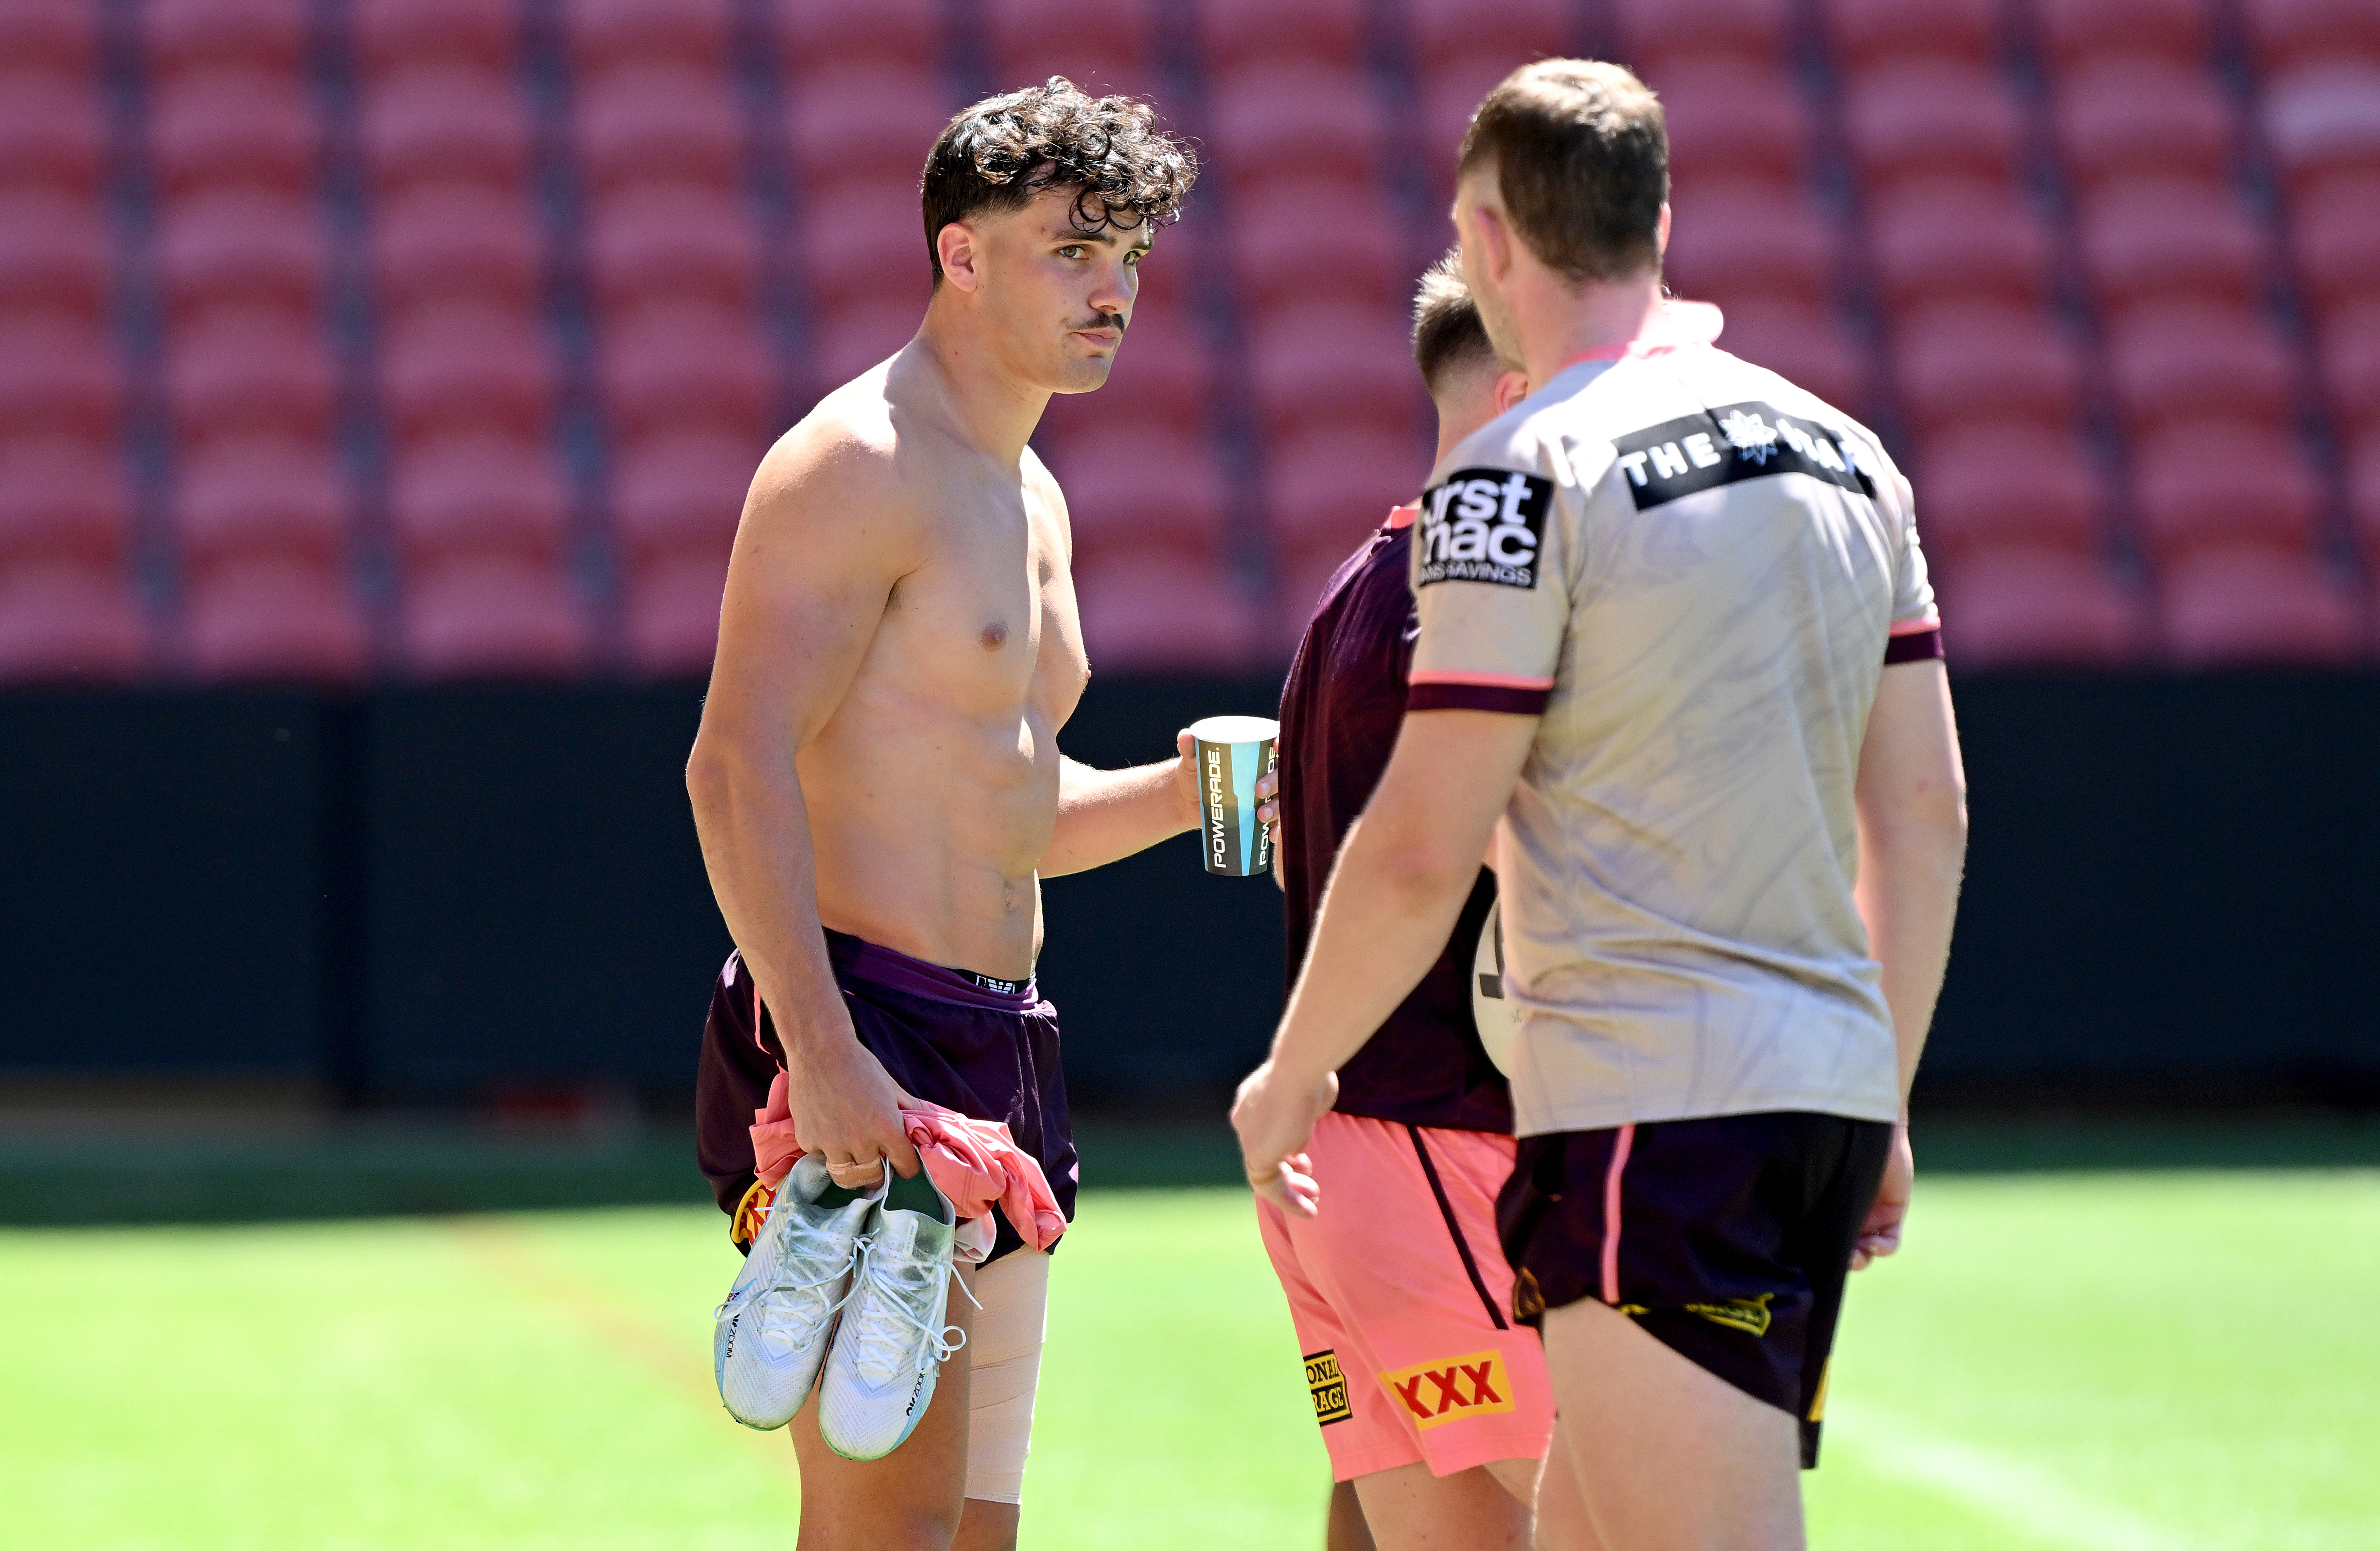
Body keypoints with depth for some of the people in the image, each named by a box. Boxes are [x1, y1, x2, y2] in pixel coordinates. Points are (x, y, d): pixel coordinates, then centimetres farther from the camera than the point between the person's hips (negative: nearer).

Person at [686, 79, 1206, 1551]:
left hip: (996, 1058, 10)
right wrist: (822, 1051, -30)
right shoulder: (857, 464, -10)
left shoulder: (1032, 499, 20)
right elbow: (738, 766, -20)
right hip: (859, 1042, -10)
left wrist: (1200, 787, 13)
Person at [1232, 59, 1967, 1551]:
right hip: (1829, 1091, 8)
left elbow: (1423, 855, -11)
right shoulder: (1844, 455, 13)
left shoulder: (1524, 476, -9)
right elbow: (1925, 815, 16)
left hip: (1649, 1116, -8)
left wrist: (1291, 1075, 4)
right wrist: (1886, 1106, 23)